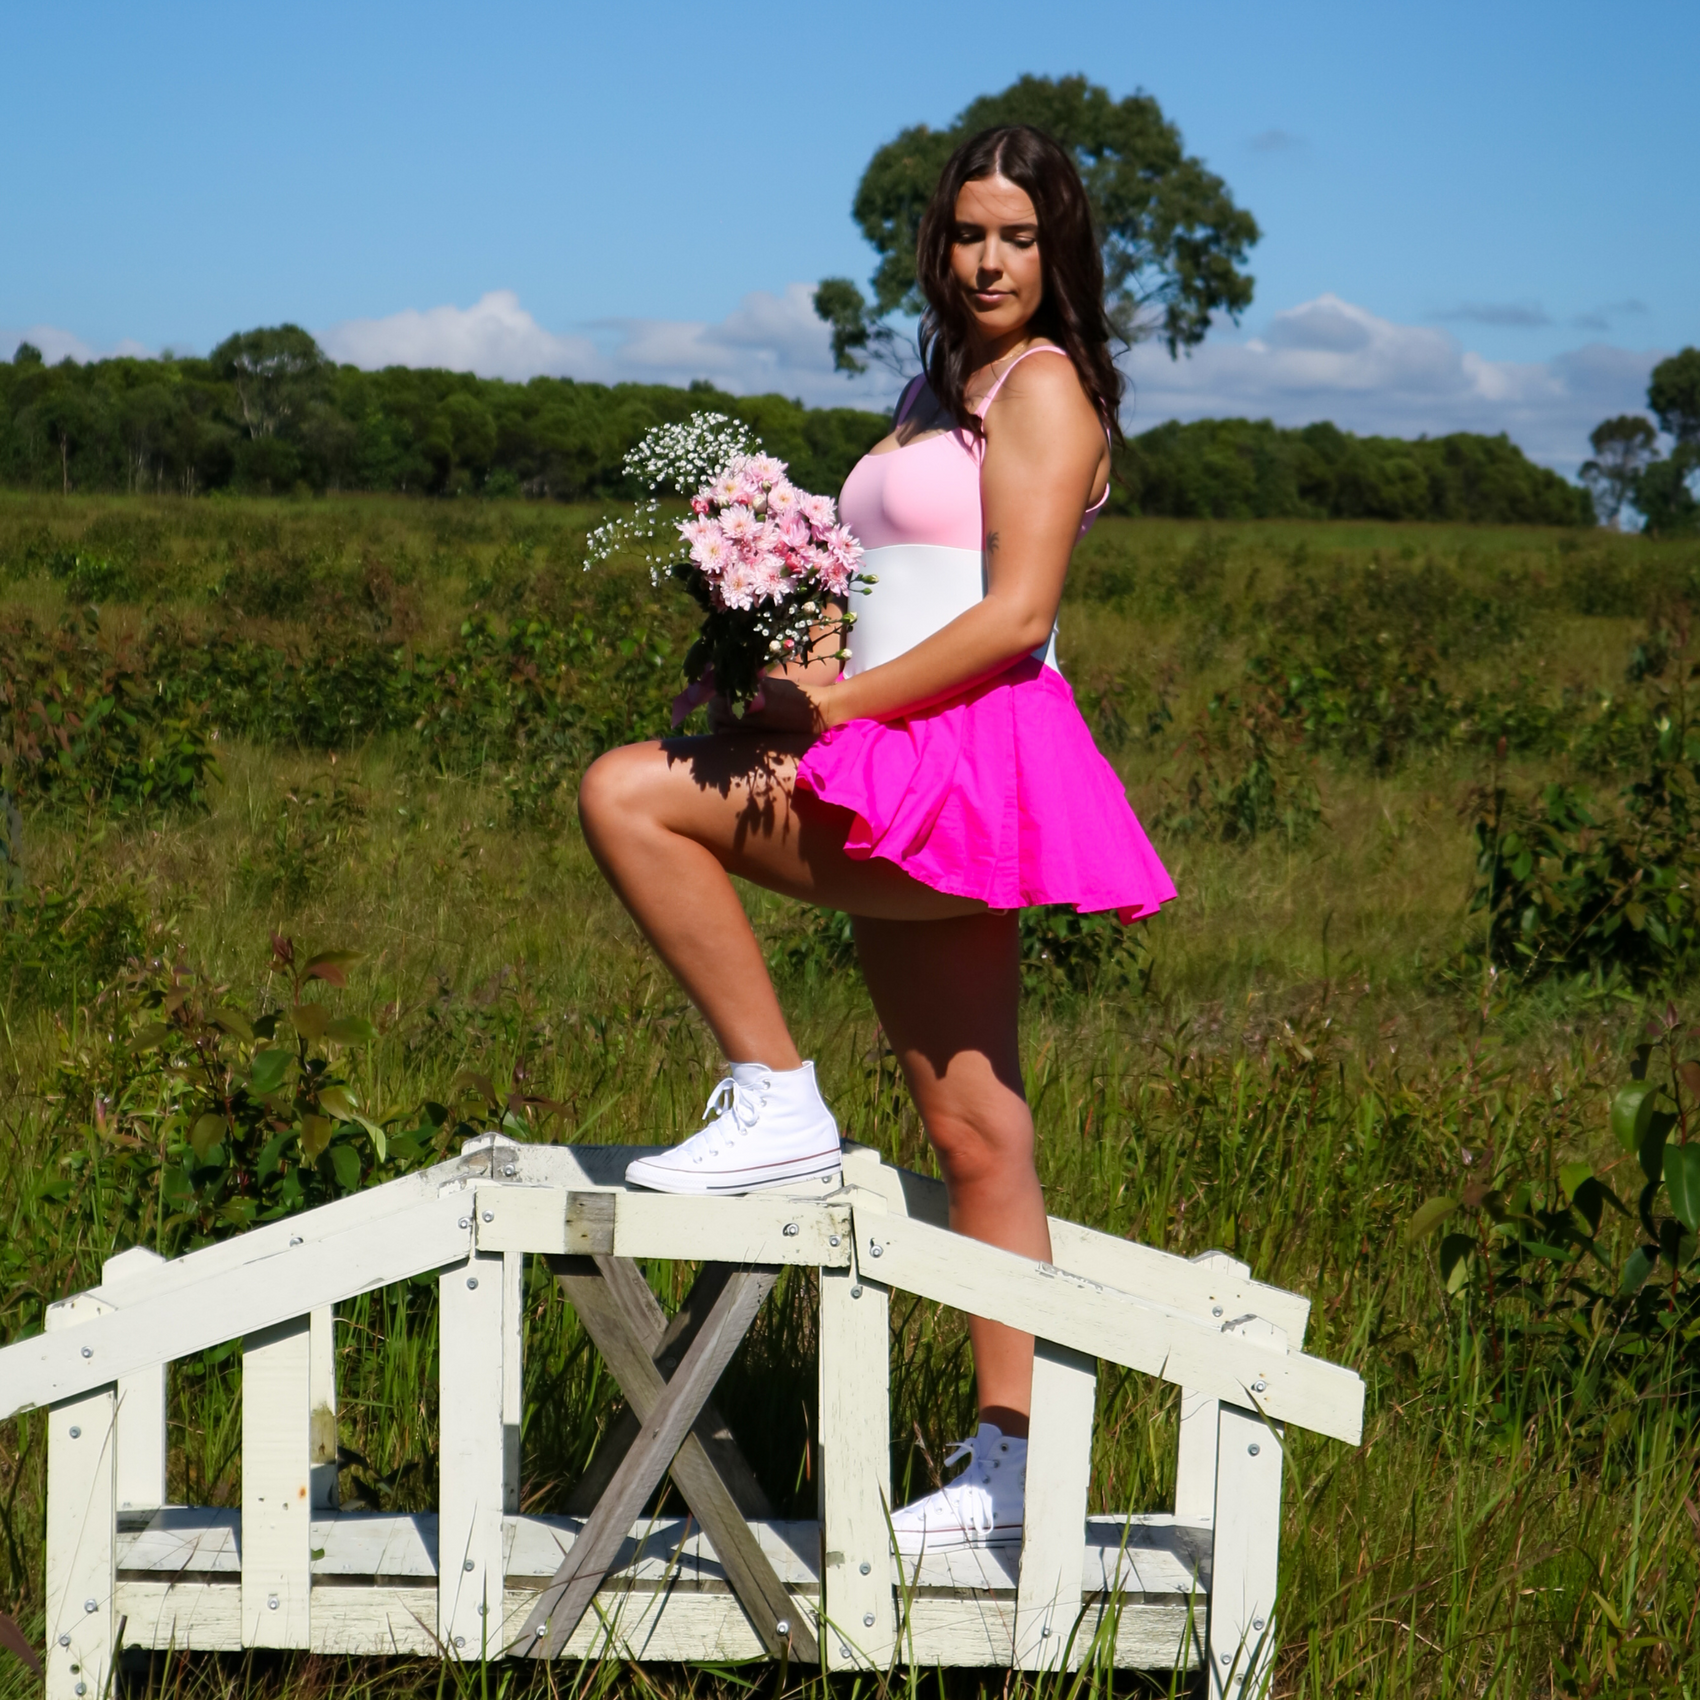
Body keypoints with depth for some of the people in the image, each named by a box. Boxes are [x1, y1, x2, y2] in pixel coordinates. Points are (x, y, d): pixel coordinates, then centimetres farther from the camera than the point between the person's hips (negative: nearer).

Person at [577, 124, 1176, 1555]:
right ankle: (1010, 1461, 10)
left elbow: (1016, 616, -14)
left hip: (973, 766, -9)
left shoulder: (1044, 384, -2)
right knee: (974, 1136, 7)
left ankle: (777, 1104, -12)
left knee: (627, 795, -17)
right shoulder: (936, 394, 24)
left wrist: (830, 708, -15)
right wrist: (798, 681, 1)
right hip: (904, 792, 9)